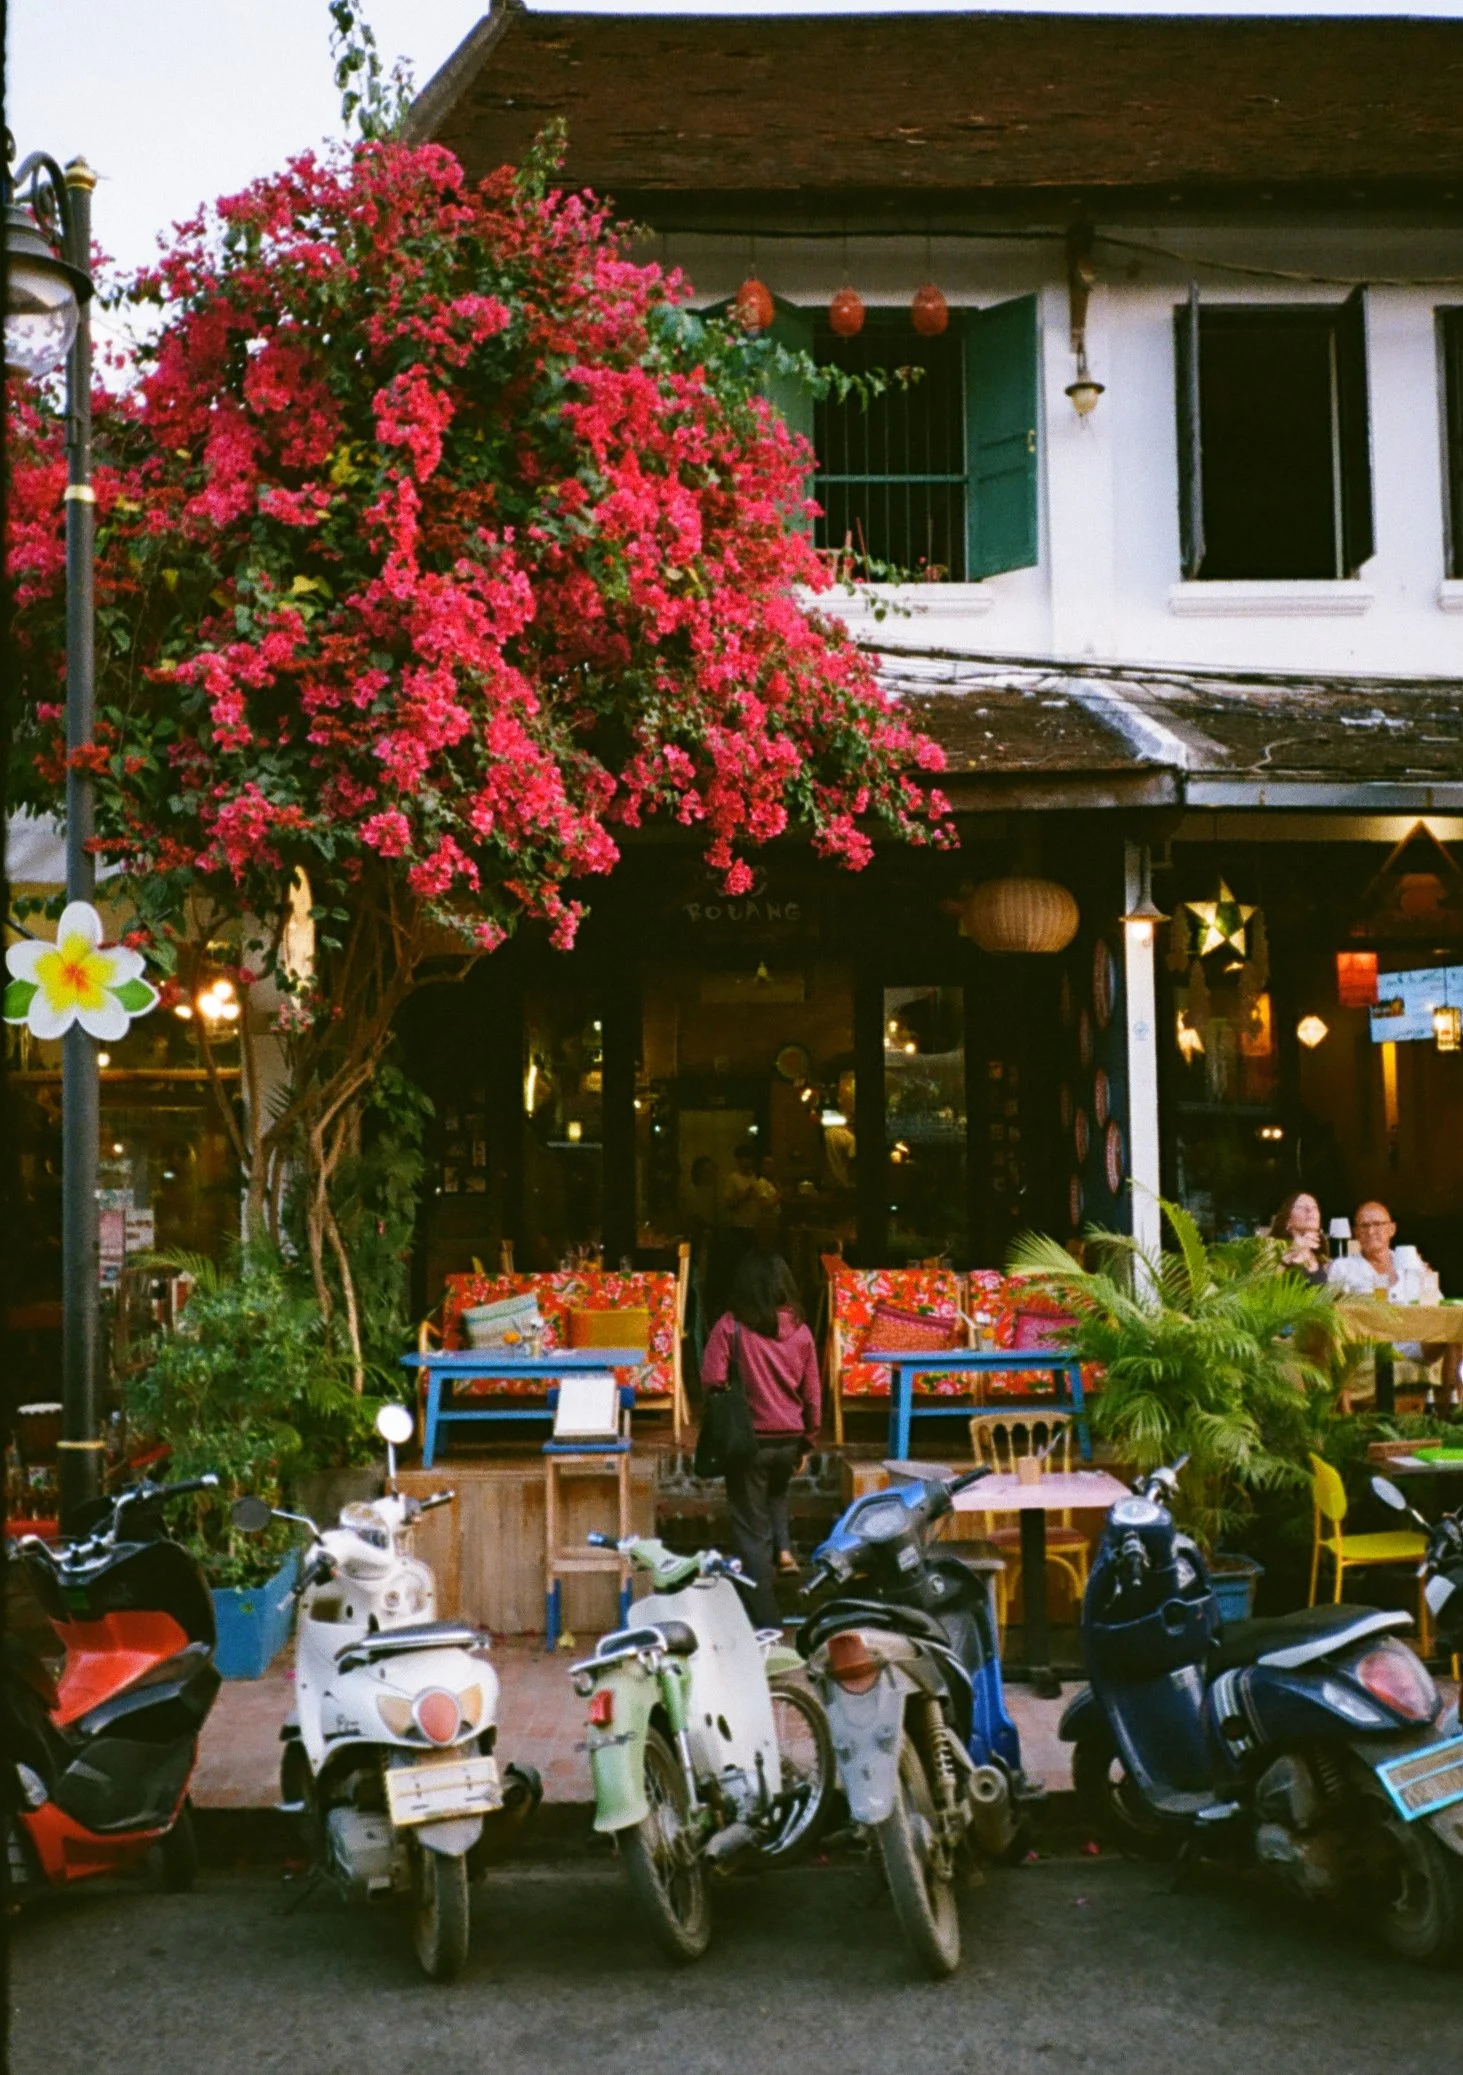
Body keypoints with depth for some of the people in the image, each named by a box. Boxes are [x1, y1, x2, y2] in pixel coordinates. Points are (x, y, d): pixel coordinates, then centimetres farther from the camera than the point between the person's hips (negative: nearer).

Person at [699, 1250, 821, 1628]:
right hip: (789, 1439, 4)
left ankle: (766, 1622, 10)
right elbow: (812, 1392, 3)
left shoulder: (731, 1325, -12)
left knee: (753, 1530, 8)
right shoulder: (799, 1329, -2)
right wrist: (807, 1440, 16)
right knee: (776, 1492, 36)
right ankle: (783, 1549, 14)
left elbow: (712, 1381, -15)